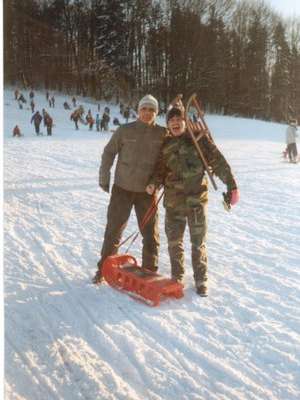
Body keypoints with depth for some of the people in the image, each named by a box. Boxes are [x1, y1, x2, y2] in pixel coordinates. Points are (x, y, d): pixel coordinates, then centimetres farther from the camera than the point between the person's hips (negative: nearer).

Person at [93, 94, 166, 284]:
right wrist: (104, 179, 2)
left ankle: (150, 271, 24)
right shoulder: (125, 130, -5)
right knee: (114, 229, 8)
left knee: (150, 233, 8)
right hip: (122, 188, -1)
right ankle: (104, 268, 22)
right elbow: (109, 153, 2)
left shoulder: (162, 134, -3)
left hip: (147, 191, 1)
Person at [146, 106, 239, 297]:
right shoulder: (165, 145, 8)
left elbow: (218, 162, -4)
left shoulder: (199, 138, -3)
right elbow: (160, 170, 12)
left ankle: (201, 279, 21)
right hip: (173, 200, 3)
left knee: (198, 242, 5)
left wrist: (232, 185, -9)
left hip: (197, 198, -3)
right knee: (174, 241, 10)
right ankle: (177, 276, 29)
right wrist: (154, 184, -9)